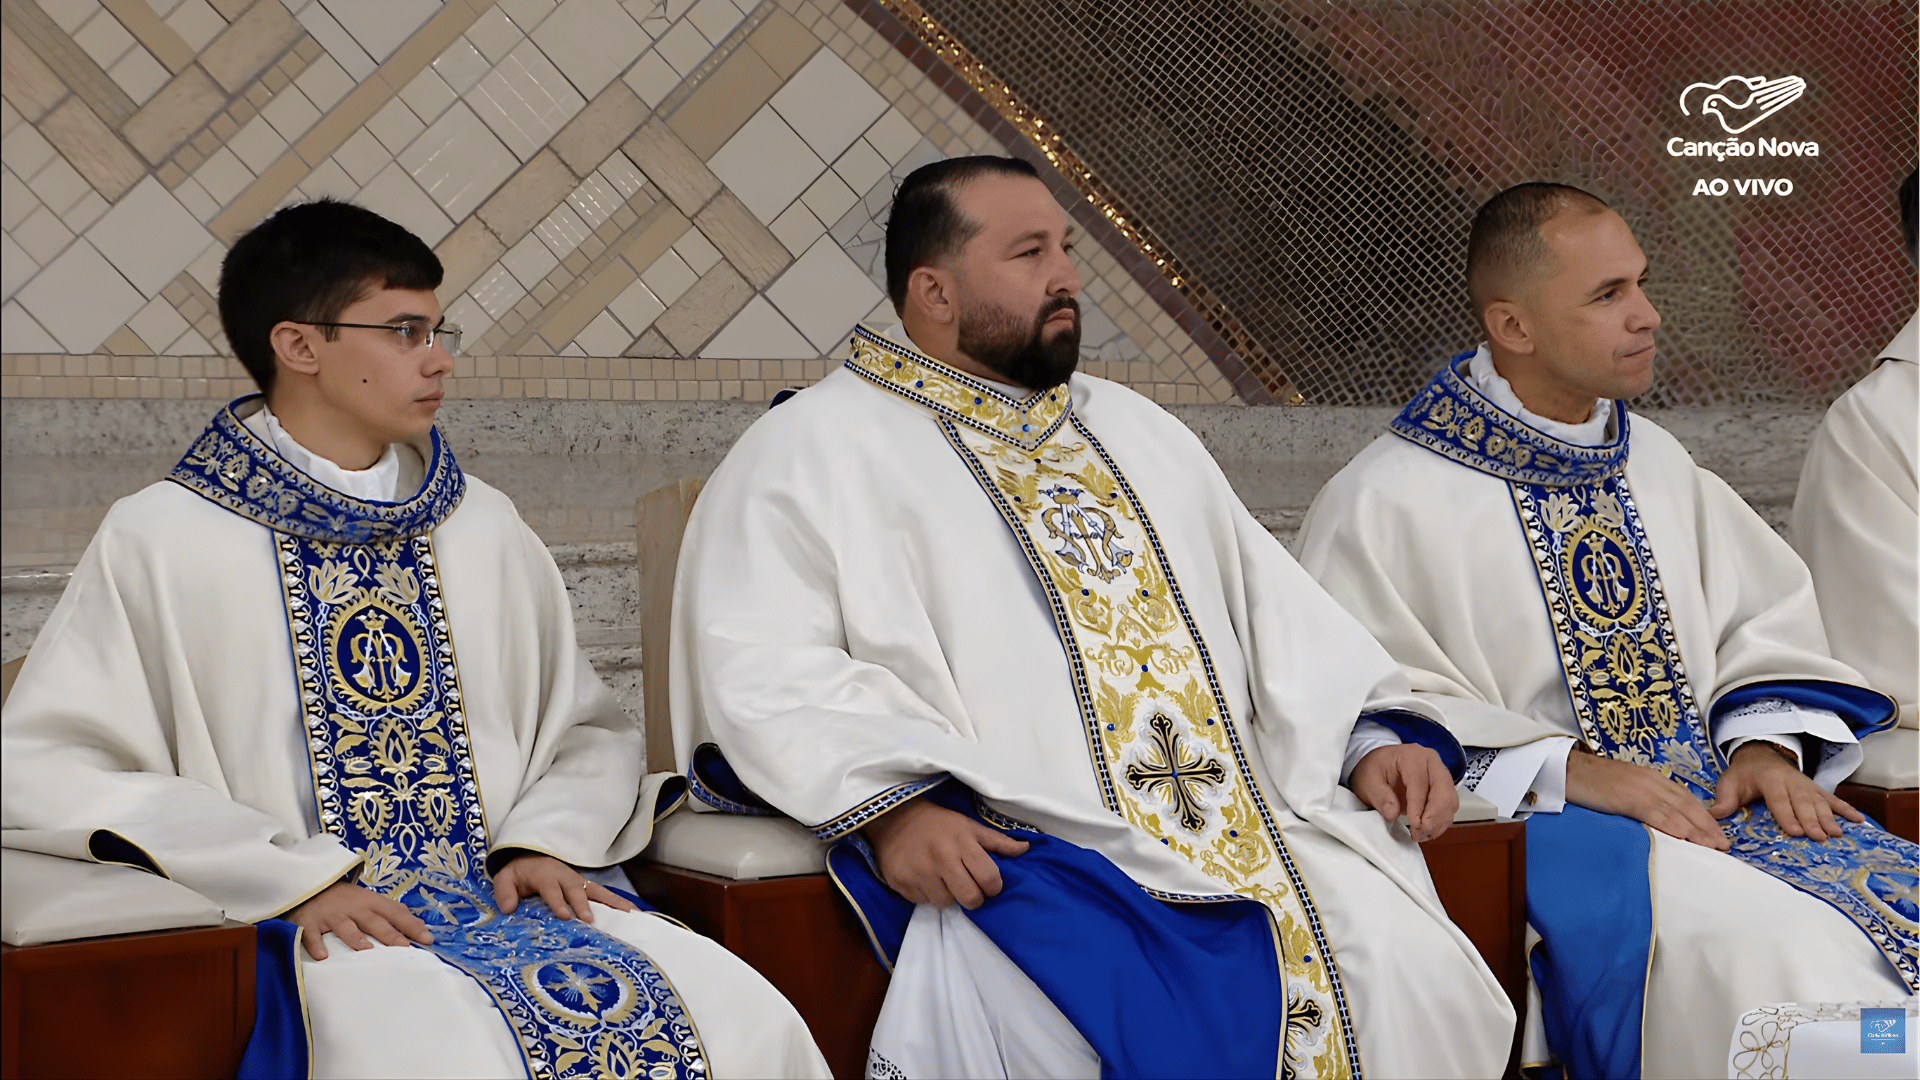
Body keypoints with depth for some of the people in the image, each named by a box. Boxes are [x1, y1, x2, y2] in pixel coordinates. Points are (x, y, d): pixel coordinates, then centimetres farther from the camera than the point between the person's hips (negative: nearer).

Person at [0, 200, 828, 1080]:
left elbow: (591, 729, 20)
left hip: (513, 898, 5)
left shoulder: (481, 528, 16)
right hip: (321, 930, -4)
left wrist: (545, 843, -3)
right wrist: (292, 877, -14)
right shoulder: (162, 541, 2)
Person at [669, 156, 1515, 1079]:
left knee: (1417, 981, -17)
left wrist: (1371, 736, 7)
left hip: (1249, 822, 6)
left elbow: (1270, 603, 24)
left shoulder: (1132, 429, 27)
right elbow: (763, 672, -6)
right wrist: (889, 805, -23)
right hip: (1007, 849, -5)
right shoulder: (813, 449, 6)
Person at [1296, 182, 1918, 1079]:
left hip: (1714, 798, 6)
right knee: (1752, 940, -31)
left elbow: (1768, 616, 18)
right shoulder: (1384, 502, -5)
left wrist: (1765, 741, -3)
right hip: (1532, 831, -6)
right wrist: (1564, 768, -19)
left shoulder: (1656, 460, 18)